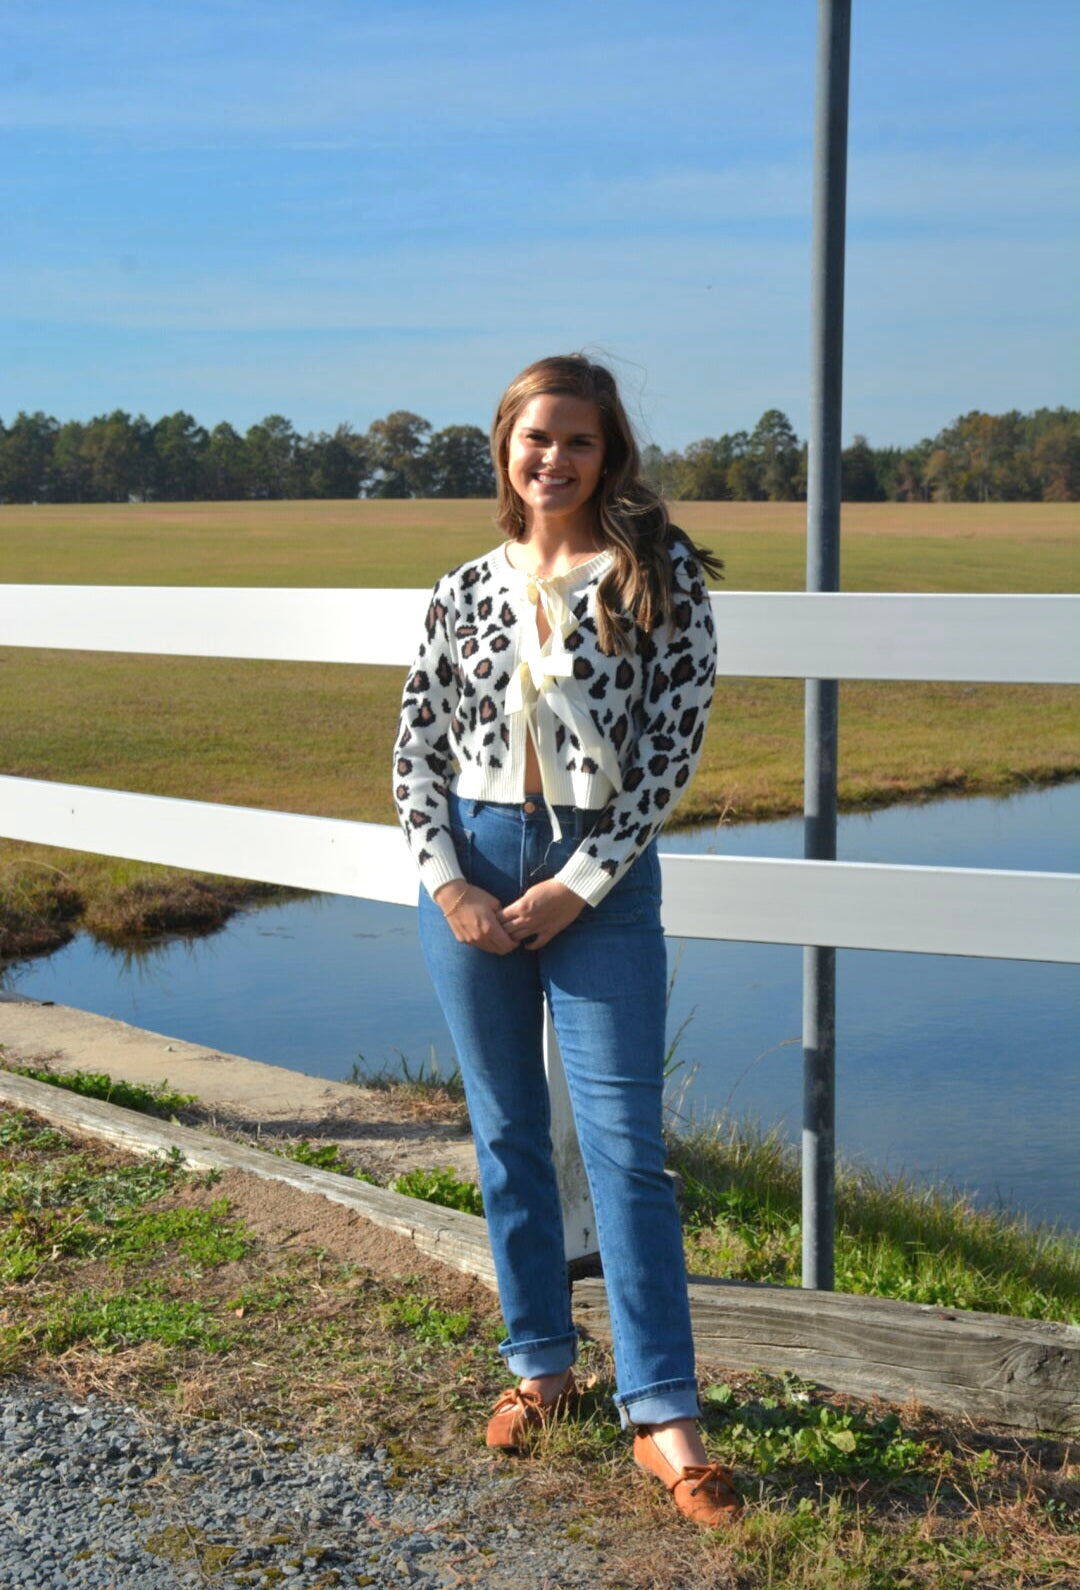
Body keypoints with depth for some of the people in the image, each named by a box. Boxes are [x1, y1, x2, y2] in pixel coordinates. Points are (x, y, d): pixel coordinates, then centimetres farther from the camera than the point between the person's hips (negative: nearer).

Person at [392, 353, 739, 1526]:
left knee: (624, 1142, -5)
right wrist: (448, 882, -6)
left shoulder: (658, 576, -4)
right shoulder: (464, 590, 6)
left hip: (599, 879, -3)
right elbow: (418, 746, 7)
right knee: (505, 1133, 12)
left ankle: (661, 1413, 2)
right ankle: (540, 1363, 28)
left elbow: (675, 742, -8)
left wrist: (575, 888, -12)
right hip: (471, 873, 4)